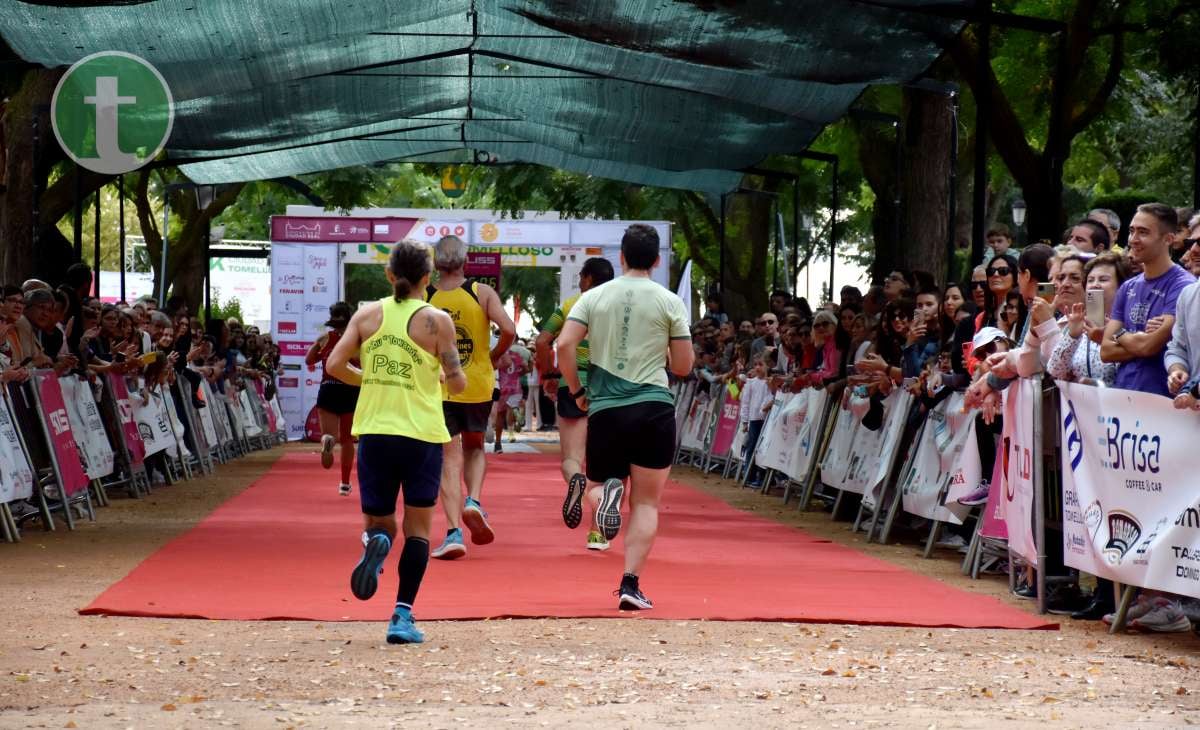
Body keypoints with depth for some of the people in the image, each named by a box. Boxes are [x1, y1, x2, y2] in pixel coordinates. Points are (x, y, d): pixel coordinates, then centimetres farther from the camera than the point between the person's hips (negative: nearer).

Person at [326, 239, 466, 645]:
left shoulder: (367, 314, 4)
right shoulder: (437, 321, -4)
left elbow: (335, 364, -1)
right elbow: (457, 383, -6)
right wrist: (447, 375, 17)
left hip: (374, 431, 2)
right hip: (421, 433, -2)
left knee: (378, 521, 14)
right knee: (417, 528, 6)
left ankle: (375, 542, -22)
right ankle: (402, 615, -3)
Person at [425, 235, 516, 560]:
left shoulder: (422, 298, -4)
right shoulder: (482, 293, -6)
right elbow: (509, 330, -15)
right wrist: (494, 357, 4)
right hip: (477, 384, 0)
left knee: (450, 459, 3)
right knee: (474, 447, 23)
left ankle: (454, 532, -8)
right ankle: (473, 501, -1)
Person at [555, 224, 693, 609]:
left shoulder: (594, 297, 5)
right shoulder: (669, 303, 1)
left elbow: (564, 345, -5)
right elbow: (683, 366, 3)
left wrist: (577, 391, 8)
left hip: (604, 409, 1)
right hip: (653, 409, -1)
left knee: (596, 485, 19)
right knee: (646, 503, 5)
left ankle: (606, 492, -18)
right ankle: (630, 584, -5)